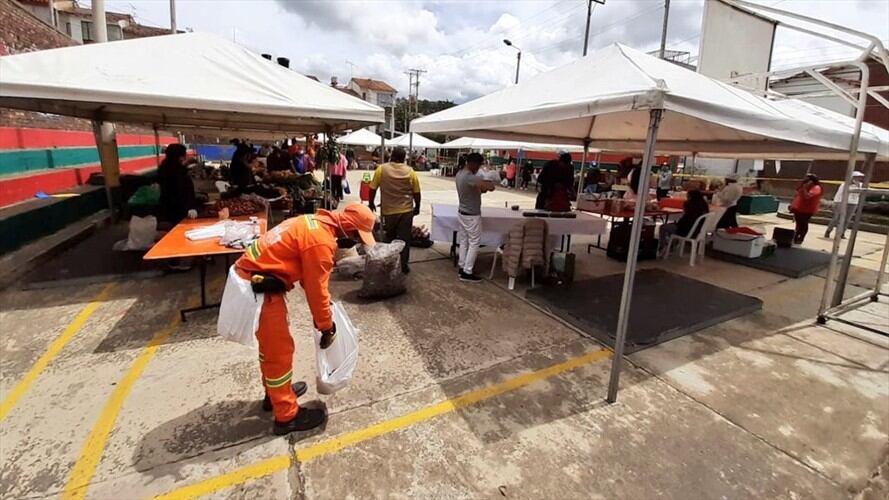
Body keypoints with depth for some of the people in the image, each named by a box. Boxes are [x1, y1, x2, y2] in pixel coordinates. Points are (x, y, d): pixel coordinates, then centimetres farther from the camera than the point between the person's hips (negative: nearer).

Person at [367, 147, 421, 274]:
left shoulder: (381, 169, -4)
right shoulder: (410, 171, -2)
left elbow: (373, 189, -1)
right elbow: (416, 192, 2)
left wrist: (371, 203, 14)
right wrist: (417, 207, 16)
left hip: (388, 210, 0)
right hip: (406, 211, 0)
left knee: (389, 238, 17)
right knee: (404, 239, 7)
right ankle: (403, 266, 11)